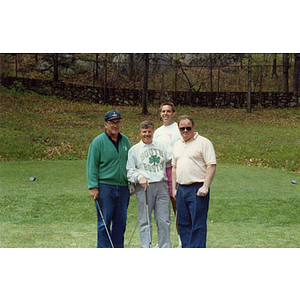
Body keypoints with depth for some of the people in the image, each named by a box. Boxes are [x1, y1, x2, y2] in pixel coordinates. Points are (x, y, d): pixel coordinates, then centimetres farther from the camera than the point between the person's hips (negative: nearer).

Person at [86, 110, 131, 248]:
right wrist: (93, 186, -12)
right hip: (104, 186, -5)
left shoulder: (125, 141, 12)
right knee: (104, 222, -3)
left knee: (120, 221, 8)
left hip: (123, 187, 5)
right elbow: (92, 166, -5)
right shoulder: (98, 142, -3)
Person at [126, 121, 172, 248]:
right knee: (144, 221, 0)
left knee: (164, 221, 0)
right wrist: (139, 177, -12)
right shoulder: (134, 150, 10)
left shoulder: (162, 147, 17)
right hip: (144, 187, -2)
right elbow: (129, 170, 5)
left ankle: (165, 250, 9)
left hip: (161, 186, 2)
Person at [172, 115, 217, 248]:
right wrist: (174, 188, 16)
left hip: (197, 189, -7)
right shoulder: (177, 145, 16)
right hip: (181, 189, 7)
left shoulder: (203, 142, -5)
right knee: (183, 223, 9)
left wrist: (205, 187, -18)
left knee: (198, 223, -6)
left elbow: (211, 165, -11)